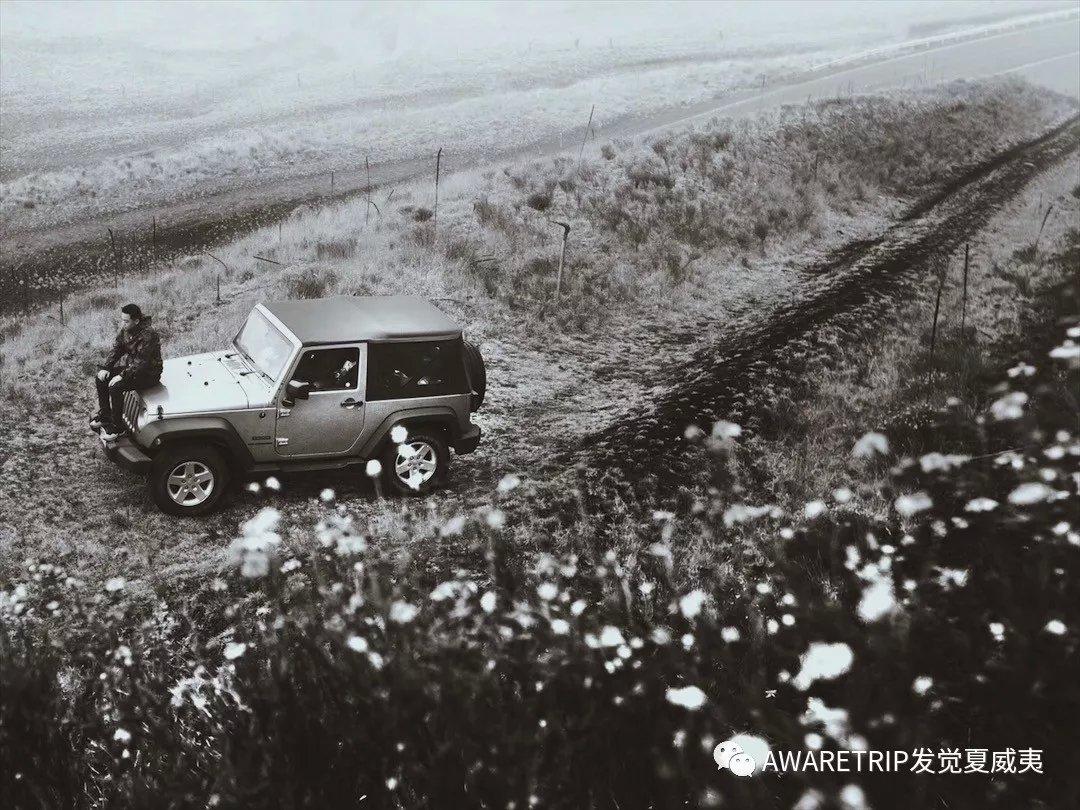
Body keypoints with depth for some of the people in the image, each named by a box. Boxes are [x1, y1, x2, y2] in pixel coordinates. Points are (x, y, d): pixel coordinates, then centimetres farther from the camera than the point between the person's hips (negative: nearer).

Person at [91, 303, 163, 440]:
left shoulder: (148, 335, -29)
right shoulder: (126, 330, -3)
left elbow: (142, 363, -31)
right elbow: (116, 349, 6)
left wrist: (122, 376, -32)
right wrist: (105, 368, -7)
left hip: (149, 374, -9)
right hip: (131, 366, 9)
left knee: (115, 387, -25)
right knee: (101, 378, 0)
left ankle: (117, 427, -12)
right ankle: (105, 415, 15)